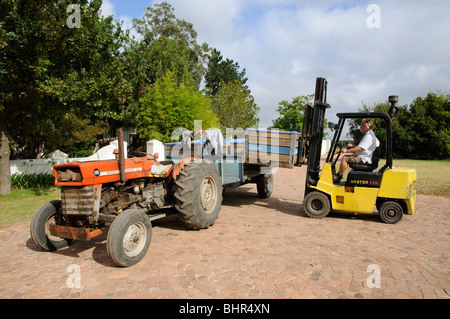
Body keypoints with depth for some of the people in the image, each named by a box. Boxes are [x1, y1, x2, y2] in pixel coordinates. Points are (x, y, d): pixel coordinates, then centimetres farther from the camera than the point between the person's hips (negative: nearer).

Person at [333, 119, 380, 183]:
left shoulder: (369, 136, -17)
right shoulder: (369, 135, 20)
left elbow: (360, 148, -26)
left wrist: (347, 151, -25)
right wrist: (353, 146, 16)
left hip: (364, 159, -12)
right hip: (363, 157, 12)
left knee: (344, 158, -20)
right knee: (346, 157, 17)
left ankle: (338, 178, -16)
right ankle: (339, 175, 12)